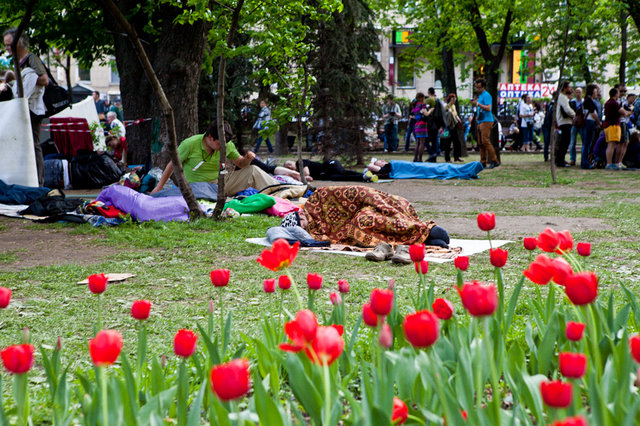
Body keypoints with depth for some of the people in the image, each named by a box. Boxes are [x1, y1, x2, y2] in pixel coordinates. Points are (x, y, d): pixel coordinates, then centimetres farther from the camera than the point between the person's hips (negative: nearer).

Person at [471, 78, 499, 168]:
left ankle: (495, 161, -16)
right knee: (480, 143, 7)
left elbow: (488, 108, -21)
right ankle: (483, 162, 8)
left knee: (485, 141, -17)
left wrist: (478, 103, -20)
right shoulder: (480, 95, 20)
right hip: (480, 122, 10)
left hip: (486, 121, -10)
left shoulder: (486, 95, -10)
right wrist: (475, 103, 16)